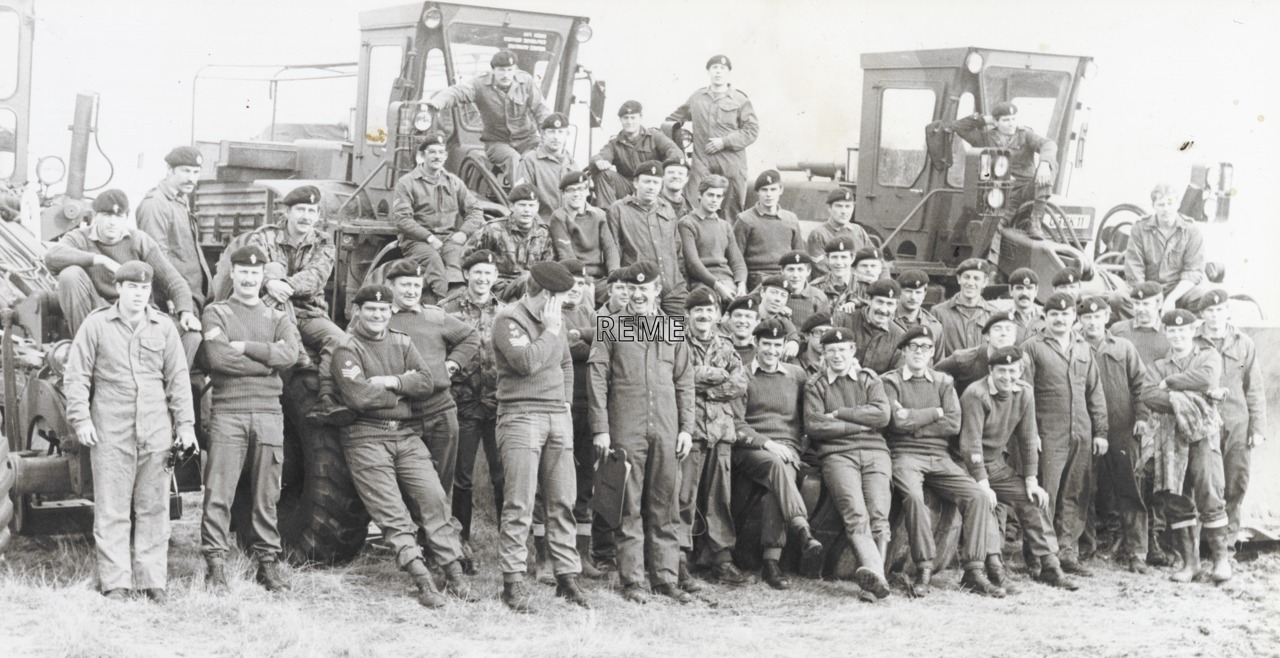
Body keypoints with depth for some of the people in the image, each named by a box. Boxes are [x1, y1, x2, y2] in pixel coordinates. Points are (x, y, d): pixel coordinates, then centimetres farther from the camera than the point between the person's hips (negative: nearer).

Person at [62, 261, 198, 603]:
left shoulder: (163, 327, 9)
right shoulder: (96, 325, 3)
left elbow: (178, 377, 11)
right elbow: (75, 376, 3)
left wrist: (185, 422, 5)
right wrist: (81, 419, -5)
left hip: (156, 432, 2)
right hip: (110, 433, -2)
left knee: (153, 508, 5)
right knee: (112, 510, -1)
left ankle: (153, 580, 10)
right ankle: (115, 582, 4)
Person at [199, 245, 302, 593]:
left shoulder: (278, 318, 16)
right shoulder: (216, 313, 8)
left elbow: (291, 353, -5)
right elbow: (219, 356, -10)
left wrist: (245, 347, -10)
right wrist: (269, 360, -6)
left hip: (269, 411, 3)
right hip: (228, 411, -3)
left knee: (267, 495, 6)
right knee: (219, 493, -6)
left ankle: (268, 562, 12)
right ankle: (216, 564, -2)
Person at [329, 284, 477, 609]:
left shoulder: (401, 343, 15)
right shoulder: (346, 350, -2)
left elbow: (427, 382, 3)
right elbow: (358, 396, -16)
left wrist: (395, 381, -12)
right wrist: (404, 391, -5)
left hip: (407, 435, 5)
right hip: (366, 438, -4)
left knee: (433, 498, -5)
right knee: (392, 513, -8)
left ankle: (455, 576, -1)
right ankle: (423, 581, -11)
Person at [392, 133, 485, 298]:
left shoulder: (454, 182, 21)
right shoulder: (407, 183, 8)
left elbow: (475, 210, 18)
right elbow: (402, 219, -4)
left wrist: (464, 233, -3)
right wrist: (429, 237, -14)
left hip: (449, 238, 3)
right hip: (417, 240, -3)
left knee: (455, 255, -31)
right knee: (433, 259, -34)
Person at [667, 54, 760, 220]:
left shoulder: (740, 100, 5)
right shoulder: (696, 98, 15)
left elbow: (752, 130, 0)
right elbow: (674, 119, 28)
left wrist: (725, 142, -9)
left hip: (731, 164, -1)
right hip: (702, 164, 1)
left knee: (732, 212, 1)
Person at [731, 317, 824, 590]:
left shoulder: (797, 375, 18)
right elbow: (735, 424, 0)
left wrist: (793, 448, 2)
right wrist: (766, 443, -13)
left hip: (788, 448, 2)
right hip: (750, 450, -2)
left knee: (775, 490, -32)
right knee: (776, 465, -37)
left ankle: (772, 562, -36)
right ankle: (803, 532, -50)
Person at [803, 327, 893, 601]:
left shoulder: (870, 380, 21)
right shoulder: (815, 386, 17)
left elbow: (882, 415, 3)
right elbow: (813, 426, 1)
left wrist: (839, 414, 0)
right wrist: (860, 423, 0)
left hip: (875, 451, 2)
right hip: (837, 453, -2)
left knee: (878, 513, -20)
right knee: (855, 513, -25)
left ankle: (872, 580, -28)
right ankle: (876, 573, -44)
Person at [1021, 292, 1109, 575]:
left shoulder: (1083, 349, 16)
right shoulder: (1032, 347, 1)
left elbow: (1095, 393, 17)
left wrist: (1100, 431, 11)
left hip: (1082, 435, 5)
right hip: (1048, 435, -5)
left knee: (1077, 496, 5)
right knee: (1046, 497, -6)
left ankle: (1068, 553, 12)